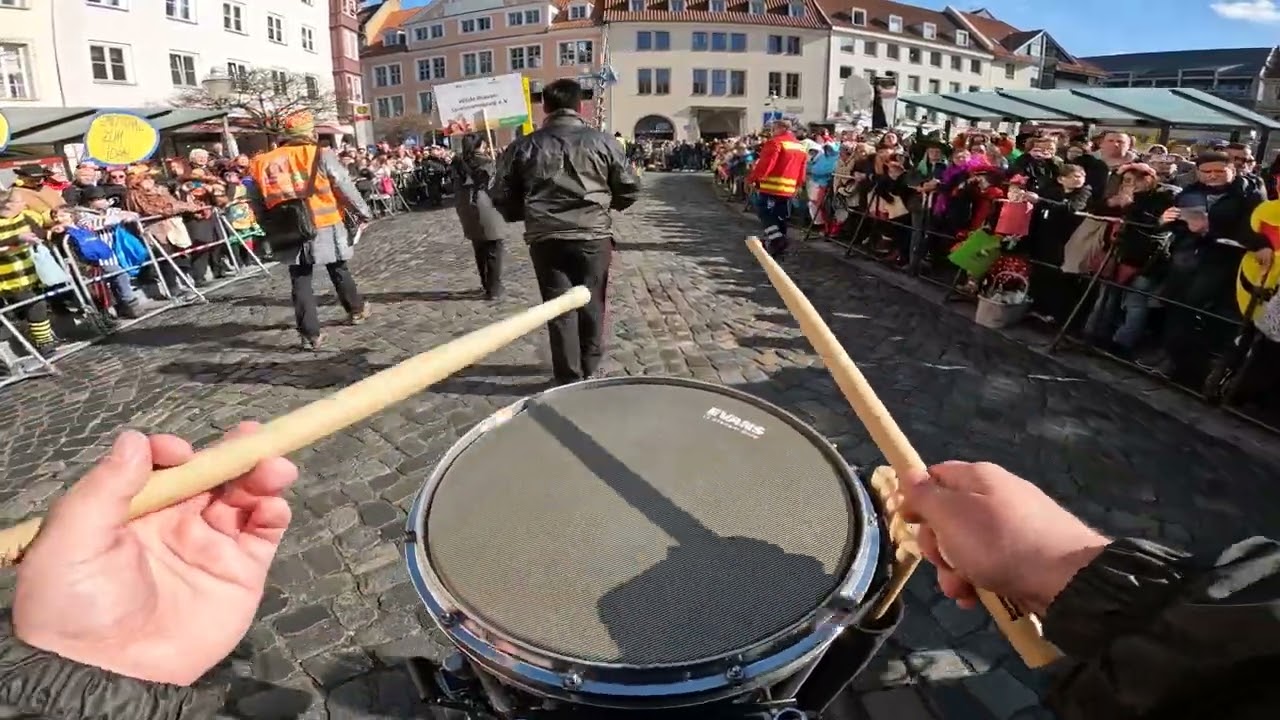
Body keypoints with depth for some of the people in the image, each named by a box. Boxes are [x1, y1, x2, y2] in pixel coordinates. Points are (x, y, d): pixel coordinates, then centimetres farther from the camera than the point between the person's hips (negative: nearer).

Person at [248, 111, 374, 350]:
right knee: (339, 271, 18)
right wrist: (363, 212, 6)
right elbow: (345, 188, -5)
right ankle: (356, 310, 36)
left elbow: (258, 203, 9)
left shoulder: (263, 163, 6)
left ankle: (311, 334, 5)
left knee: (300, 283, 6)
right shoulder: (322, 156, -7)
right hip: (325, 227, -2)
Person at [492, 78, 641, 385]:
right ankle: (589, 370, 29)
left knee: (559, 308, 8)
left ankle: (570, 378, 14)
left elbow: (502, 197, 5)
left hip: (545, 239, 1)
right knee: (591, 304, 14)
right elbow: (630, 191, 3)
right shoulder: (603, 142, -1)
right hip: (593, 236, 0)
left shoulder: (524, 146, 3)